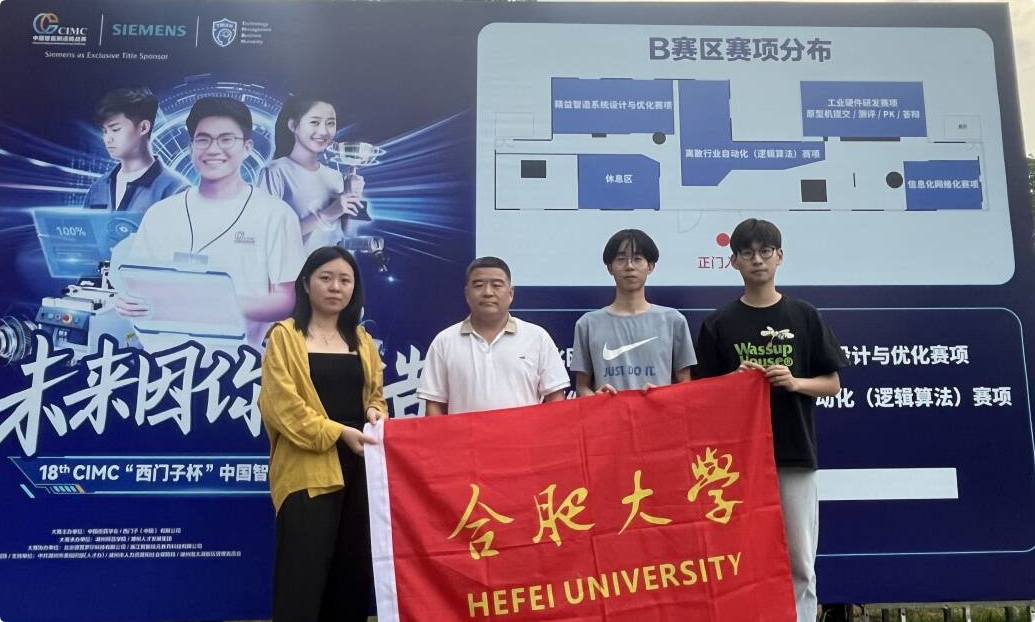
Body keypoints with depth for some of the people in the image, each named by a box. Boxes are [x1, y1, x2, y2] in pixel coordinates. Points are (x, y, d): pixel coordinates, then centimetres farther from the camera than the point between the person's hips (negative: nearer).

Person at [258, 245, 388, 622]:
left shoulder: (362, 340, 16)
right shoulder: (285, 336, 0)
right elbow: (282, 404, -8)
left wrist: (376, 413, -4)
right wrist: (338, 432, -16)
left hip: (359, 466, 5)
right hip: (308, 469, -5)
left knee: (354, 570, 8)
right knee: (303, 571, -4)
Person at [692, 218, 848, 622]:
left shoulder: (804, 316, 4)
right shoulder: (719, 324, 3)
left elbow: (833, 384, 6)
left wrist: (794, 382, -13)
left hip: (795, 456, 0)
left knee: (799, 561, 6)